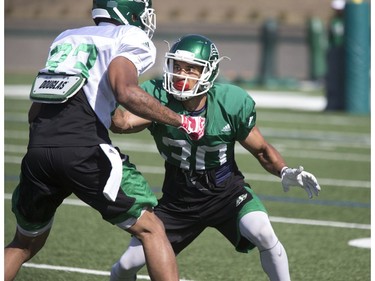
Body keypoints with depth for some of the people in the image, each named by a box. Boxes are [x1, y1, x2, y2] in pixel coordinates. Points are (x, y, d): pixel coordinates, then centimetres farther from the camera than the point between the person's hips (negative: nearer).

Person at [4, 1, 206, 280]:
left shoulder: (66, 38, 26)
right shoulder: (131, 38, 7)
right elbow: (125, 91, -14)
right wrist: (183, 122, -6)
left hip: (37, 151, 6)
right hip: (84, 150, -6)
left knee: (24, 245, 23)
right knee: (151, 230, 7)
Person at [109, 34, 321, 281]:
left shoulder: (230, 103, -18)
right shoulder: (159, 97, -18)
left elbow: (262, 150, -4)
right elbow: (125, 122, -36)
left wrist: (285, 172, -22)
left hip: (226, 190, -1)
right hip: (179, 198, 1)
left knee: (263, 234, -31)